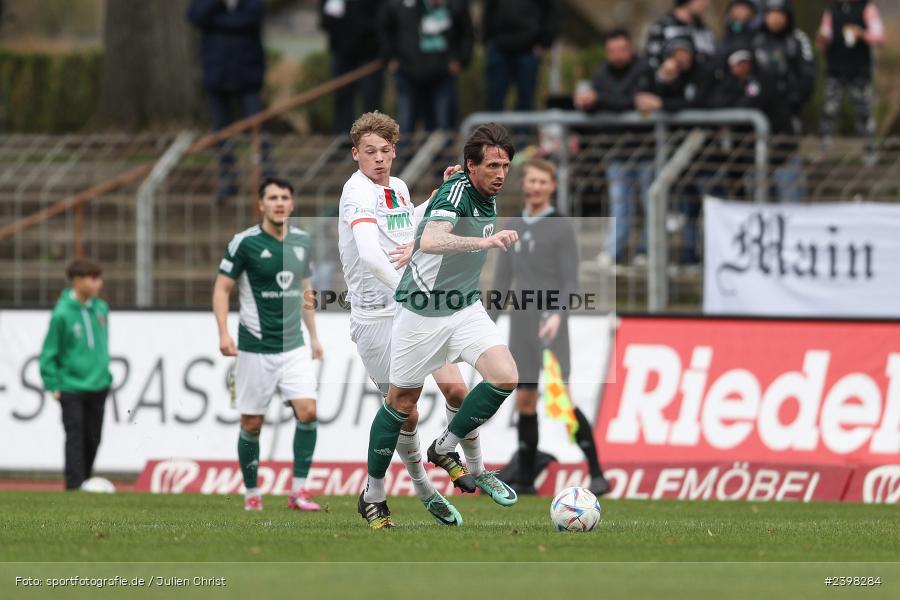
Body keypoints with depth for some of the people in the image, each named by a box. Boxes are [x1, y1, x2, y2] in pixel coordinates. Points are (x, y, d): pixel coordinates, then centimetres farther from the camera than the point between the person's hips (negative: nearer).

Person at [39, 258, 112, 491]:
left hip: (97, 386, 6)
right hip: (72, 388, -6)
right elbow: (49, 352, -8)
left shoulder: (101, 309, 4)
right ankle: (75, 485, -13)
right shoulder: (62, 314, -14)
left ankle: (85, 480, 23)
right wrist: (53, 384, -10)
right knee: (75, 437, -10)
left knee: (93, 438, 10)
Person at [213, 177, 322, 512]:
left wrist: (313, 336, 18)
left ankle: (298, 491, -6)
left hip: (294, 347, 4)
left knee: (307, 411, -13)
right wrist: (223, 333, -16)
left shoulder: (302, 241, 7)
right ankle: (251, 493, 19)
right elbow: (222, 288, -5)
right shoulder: (245, 243, -8)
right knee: (252, 424, 2)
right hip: (256, 349, -4)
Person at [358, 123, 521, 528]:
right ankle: (373, 493, 22)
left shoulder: (489, 198, 2)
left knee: (505, 377, -15)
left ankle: (445, 448, 5)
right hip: (422, 311, -6)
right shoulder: (456, 192, -22)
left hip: (465, 308, 6)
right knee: (402, 403, 5)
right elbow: (430, 240, -43)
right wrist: (485, 241, -53)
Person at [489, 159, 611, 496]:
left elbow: (571, 283, -8)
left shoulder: (562, 229, -2)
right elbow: (502, 281, 18)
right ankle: (525, 480, 8)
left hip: (550, 328, -6)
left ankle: (596, 474, -11)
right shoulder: (514, 228, 15)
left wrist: (557, 315, -25)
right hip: (521, 327, 6)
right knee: (525, 402, 4)